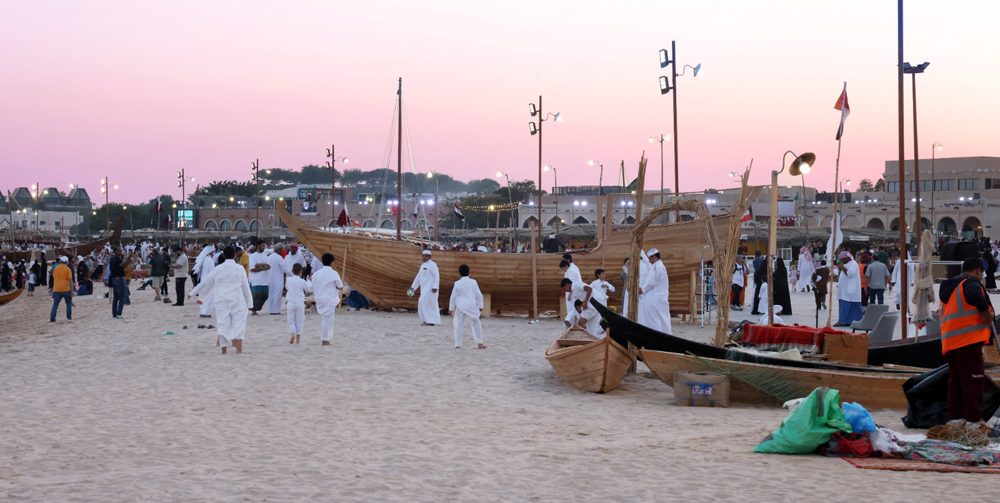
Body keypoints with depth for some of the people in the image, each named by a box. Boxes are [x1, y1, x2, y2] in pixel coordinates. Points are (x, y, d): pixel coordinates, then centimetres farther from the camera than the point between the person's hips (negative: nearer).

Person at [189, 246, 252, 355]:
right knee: (239, 323, -1)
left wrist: (192, 293, 21)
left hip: (222, 300, 2)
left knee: (223, 323, 7)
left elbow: (205, 282, 10)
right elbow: (245, 286, 3)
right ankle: (239, 349, -11)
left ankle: (223, 350, 8)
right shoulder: (239, 268, -1)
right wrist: (248, 302, 12)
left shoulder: (218, 269, 3)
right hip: (237, 300, -2)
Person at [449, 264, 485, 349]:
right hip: (472, 306, 2)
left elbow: (453, 297, 0)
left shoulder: (457, 284, -3)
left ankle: (458, 344, -2)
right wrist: (480, 307, 12)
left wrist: (451, 309, 8)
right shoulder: (473, 282, 2)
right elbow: (479, 295, 5)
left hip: (461, 306, -2)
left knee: (459, 325, 3)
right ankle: (479, 343, 11)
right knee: (476, 323, 15)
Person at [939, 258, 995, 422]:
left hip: (949, 342, 8)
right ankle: (974, 420, -13)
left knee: (956, 383, 14)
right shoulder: (971, 282, -3)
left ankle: (955, 419, 14)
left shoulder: (948, 288, 24)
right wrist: (987, 314, -14)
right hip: (968, 341, -8)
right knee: (974, 382, -8)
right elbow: (975, 295, -27)